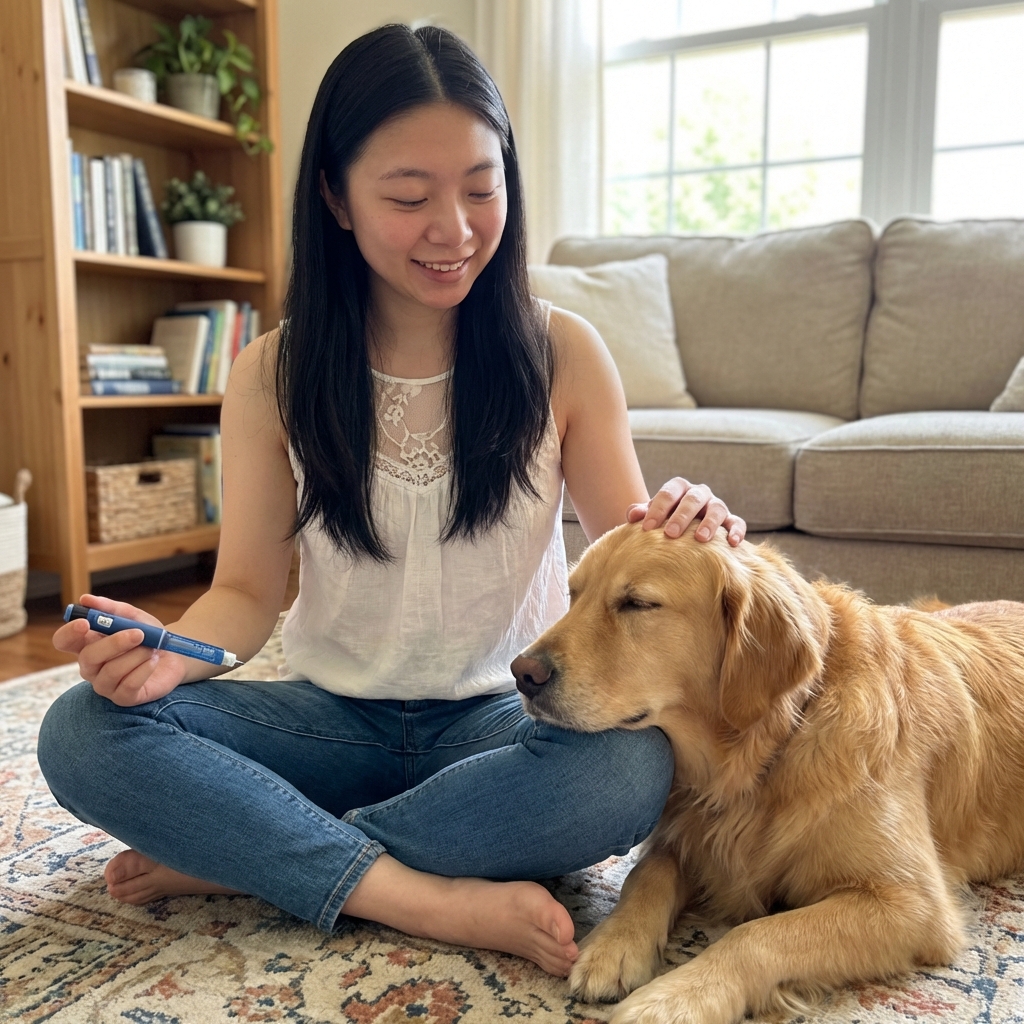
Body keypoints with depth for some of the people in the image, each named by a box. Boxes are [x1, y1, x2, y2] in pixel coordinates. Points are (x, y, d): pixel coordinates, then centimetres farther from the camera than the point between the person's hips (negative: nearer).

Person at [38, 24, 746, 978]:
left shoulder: (561, 353, -6)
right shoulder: (272, 375, -4)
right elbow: (247, 589, 0)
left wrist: (683, 526, -26)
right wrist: (175, 649, -23)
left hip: (502, 715, 0)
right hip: (332, 714, 1)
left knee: (634, 766, -33)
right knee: (81, 732, -20)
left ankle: (234, 854, -19)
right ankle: (429, 899, -23)